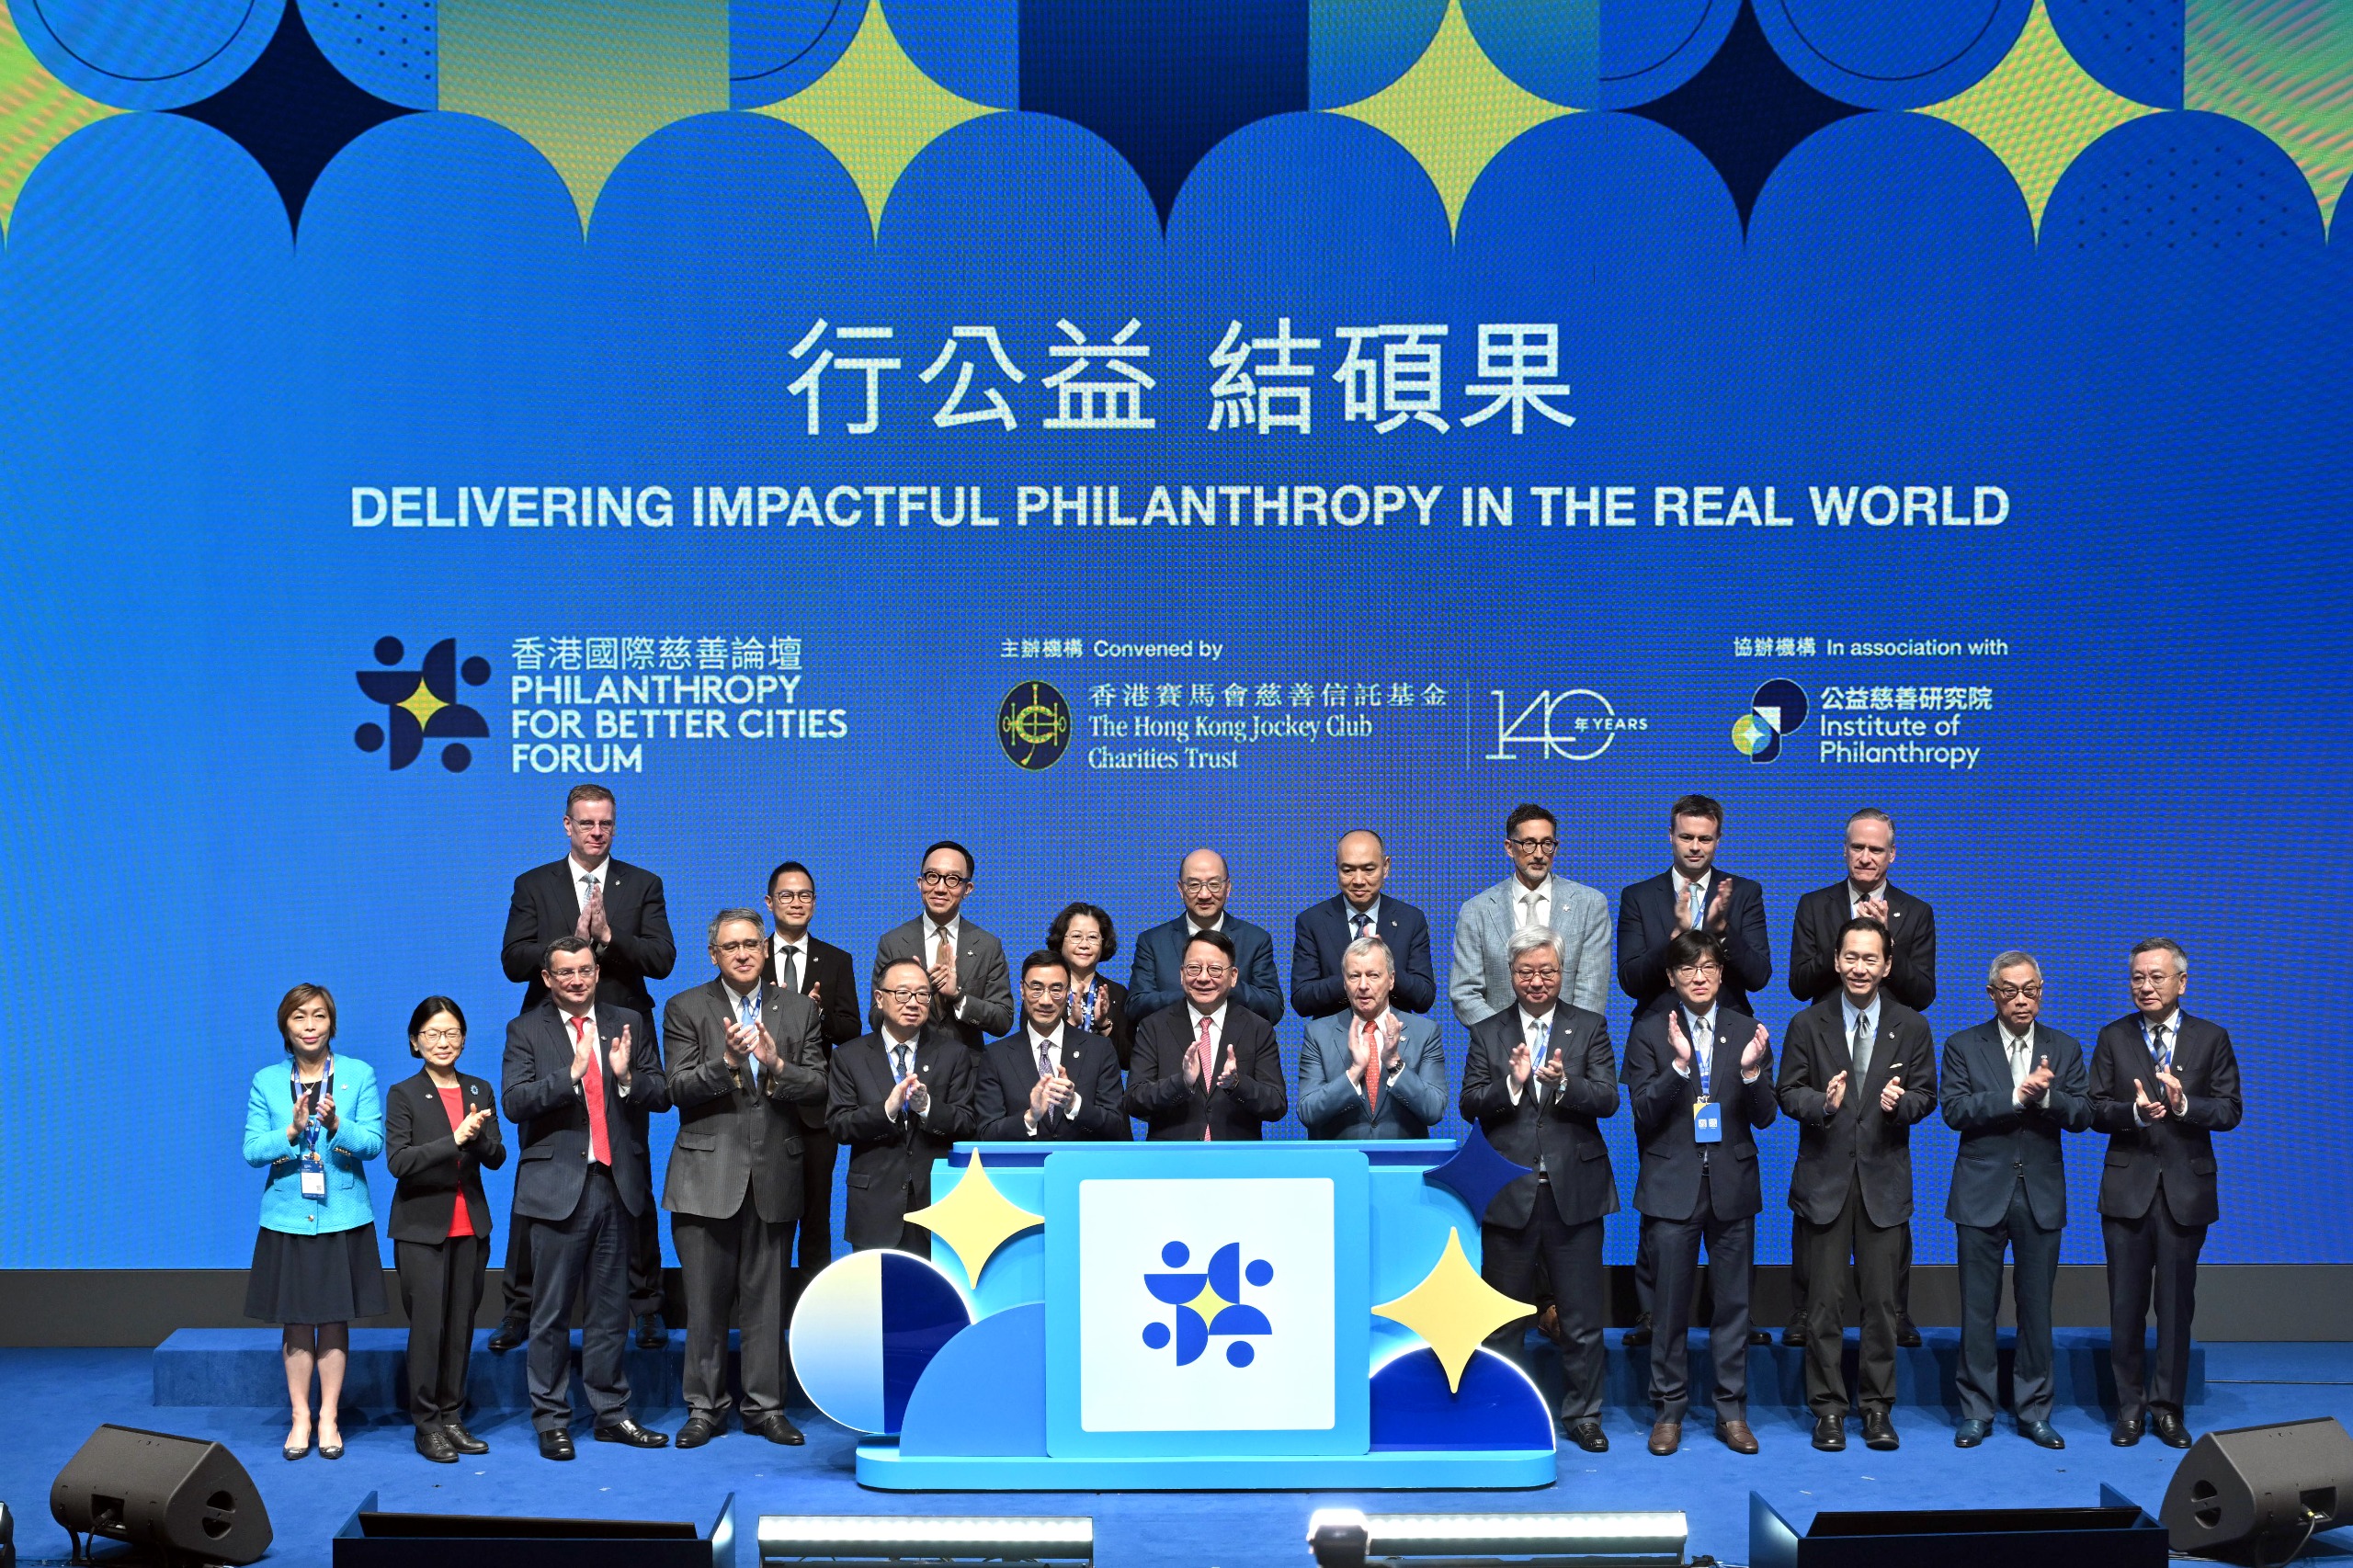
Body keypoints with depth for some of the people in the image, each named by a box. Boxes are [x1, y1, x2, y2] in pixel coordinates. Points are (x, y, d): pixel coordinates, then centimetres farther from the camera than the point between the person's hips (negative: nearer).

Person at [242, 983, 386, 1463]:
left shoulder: (359, 1076, 1)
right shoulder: (266, 1081, 4)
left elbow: (375, 1142, -6)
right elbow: (252, 1151, -3)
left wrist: (336, 1126, -24)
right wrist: (292, 1131, -20)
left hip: (343, 1216, -1)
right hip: (287, 1217, 1)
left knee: (334, 1319, 4)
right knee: (296, 1321, 5)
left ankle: (329, 1418, 14)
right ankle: (300, 1417, 16)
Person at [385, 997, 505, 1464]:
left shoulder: (481, 1091, 10)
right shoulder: (404, 1095, -2)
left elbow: (497, 1158, 3)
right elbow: (398, 1161, -13)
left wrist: (478, 1137, -18)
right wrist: (454, 1140, -23)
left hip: (470, 1227, 4)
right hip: (422, 1227, -4)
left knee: (461, 1325, 6)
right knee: (427, 1326, -4)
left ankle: (451, 1416, 15)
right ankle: (426, 1424, 5)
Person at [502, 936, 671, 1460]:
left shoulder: (630, 1024, 9)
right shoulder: (526, 1031, 1)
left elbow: (663, 1095, 5)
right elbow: (514, 1103, -12)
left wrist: (627, 1076, -14)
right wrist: (572, 1073, -24)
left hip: (617, 1183, 3)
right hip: (558, 1186, -3)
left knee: (611, 1307, 10)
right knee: (551, 1312, 2)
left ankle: (611, 1413, 19)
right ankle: (551, 1420, 11)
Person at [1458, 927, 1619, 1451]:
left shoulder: (1590, 1027, 6)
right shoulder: (1487, 1033, 7)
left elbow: (1607, 1099, -6)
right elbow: (1470, 1105, -3)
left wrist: (1564, 1082, -24)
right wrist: (1512, 1082, -20)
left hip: (1574, 1190, 0)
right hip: (1508, 1192, 0)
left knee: (1582, 1317, 5)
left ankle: (1582, 1414, 18)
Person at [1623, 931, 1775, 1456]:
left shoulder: (1748, 1033, 6)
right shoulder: (1649, 1033, 2)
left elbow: (1765, 1117, 2)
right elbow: (1644, 1113, -7)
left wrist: (1751, 1071, -17)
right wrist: (1679, 1064, -21)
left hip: (1732, 1184, 1)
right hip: (1672, 1186, -1)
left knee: (1732, 1303, 5)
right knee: (1671, 1305, 3)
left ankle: (1732, 1411, 15)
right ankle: (1668, 1411, 13)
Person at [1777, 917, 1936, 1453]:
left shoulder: (1911, 1027, 6)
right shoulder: (1808, 1024, 4)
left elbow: (1926, 1095, 6)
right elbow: (1789, 1092, 2)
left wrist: (1901, 1102, -16)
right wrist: (1822, 1102, -19)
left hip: (1884, 1178, 1)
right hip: (1825, 1177, -1)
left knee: (1881, 1298, 3)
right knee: (1826, 1299, 1)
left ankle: (1879, 1407, 14)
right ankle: (1828, 1408, 10)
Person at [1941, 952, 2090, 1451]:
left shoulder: (2065, 1049, 8)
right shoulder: (1963, 1046, 2)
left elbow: (2082, 1115, -2)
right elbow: (1954, 1110, -11)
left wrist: (2046, 1096, -21)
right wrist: (2017, 1096, -19)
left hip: (2041, 1196, 2)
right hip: (1982, 1194, -2)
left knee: (2037, 1308, 6)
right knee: (1978, 1309, 2)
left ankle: (2034, 1411, 16)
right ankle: (1976, 1411, 11)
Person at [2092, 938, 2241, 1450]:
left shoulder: (2211, 1039, 4)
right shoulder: (2113, 1038, 5)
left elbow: (2229, 1111, -2)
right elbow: (2095, 1110, 0)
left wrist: (2183, 1104, -20)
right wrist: (2135, 1111, -19)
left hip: (2186, 1190, 0)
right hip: (2128, 1188, 0)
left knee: (2177, 1303, 5)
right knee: (2126, 1304, 4)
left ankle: (2167, 1407, 15)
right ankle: (2130, 1407, 14)